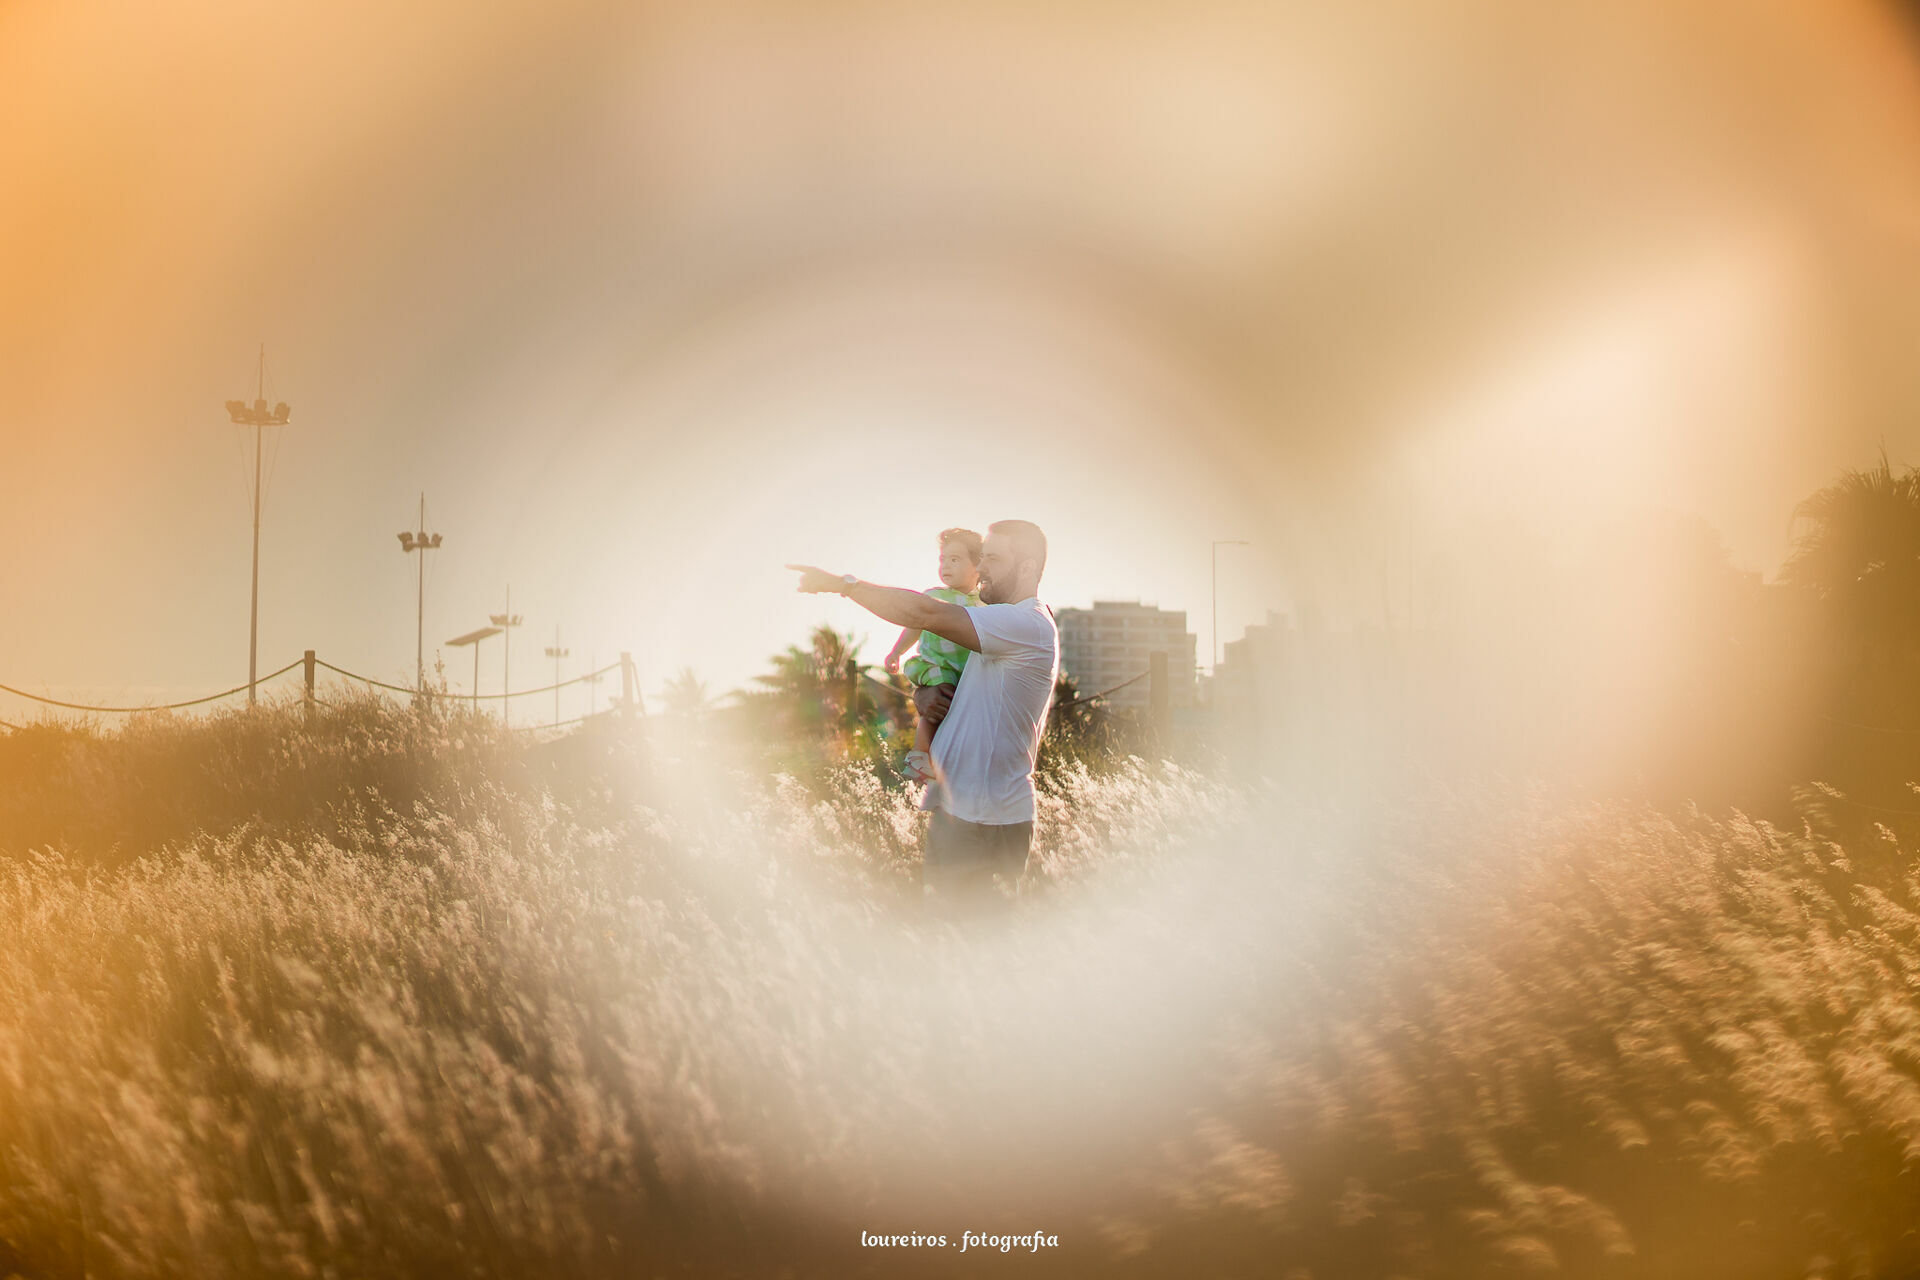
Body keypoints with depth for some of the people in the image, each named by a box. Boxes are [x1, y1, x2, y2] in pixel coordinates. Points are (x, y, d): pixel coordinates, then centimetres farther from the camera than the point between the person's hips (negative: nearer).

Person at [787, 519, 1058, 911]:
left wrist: (840, 582, -18)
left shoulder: (1027, 625, -16)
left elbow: (925, 613, -23)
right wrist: (923, 695, -5)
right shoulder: (1006, 625, 18)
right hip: (955, 808, 10)